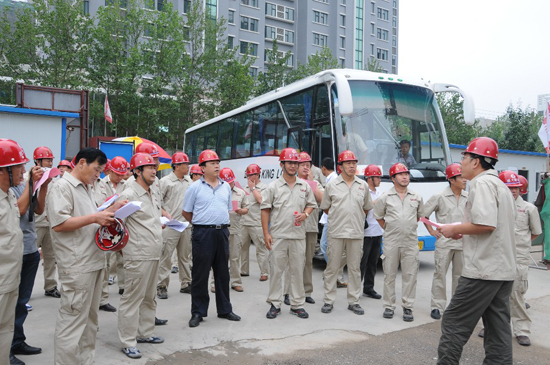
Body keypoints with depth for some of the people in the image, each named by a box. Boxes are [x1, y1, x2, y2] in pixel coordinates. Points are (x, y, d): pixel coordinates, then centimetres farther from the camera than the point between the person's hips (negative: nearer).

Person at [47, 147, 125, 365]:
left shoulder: (86, 188, 18)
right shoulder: (62, 187, -10)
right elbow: (59, 224, -19)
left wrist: (108, 211, 9)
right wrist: (94, 218, -22)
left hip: (95, 261, 10)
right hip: (77, 265, -9)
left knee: (90, 317, 17)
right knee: (73, 319, -2)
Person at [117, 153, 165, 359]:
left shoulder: (152, 195, 15)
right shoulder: (129, 194, -11)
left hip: (154, 255, 9)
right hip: (138, 256, -9)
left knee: (149, 298, 17)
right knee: (132, 299, 0)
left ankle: (145, 333, 31)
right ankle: (128, 342, 11)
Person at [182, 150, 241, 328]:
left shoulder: (226, 186, 10)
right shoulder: (195, 187, -4)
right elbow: (186, 212, 2)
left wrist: (221, 223, 11)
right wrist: (201, 223, 5)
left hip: (222, 232, 5)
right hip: (202, 233, -4)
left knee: (222, 272, 12)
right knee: (200, 274, 2)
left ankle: (224, 309, 25)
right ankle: (198, 312, 15)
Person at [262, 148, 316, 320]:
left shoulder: (305, 186, 9)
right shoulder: (273, 186, 1)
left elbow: (311, 204, 19)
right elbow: (265, 210, 1)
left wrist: (305, 214, -4)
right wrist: (266, 233, -5)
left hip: (298, 236, 2)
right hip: (278, 236, -2)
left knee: (298, 270, 8)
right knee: (276, 270, 3)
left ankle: (297, 304, 19)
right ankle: (274, 304, 15)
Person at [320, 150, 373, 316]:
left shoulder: (363, 185, 9)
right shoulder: (332, 185, 2)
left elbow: (366, 208, 19)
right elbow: (325, 207, 11)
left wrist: (357, 219, 13)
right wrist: (338, 217, 8)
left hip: (356, 233, 2)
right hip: (336, 232, -2)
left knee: (355, 268, 8)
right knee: (332, 267, 3)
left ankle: (353, 301, 19)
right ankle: (329, 300, 13)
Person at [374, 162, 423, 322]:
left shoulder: (417, 197, 7)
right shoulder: (385, 197, 1)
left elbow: (421, 215, 22)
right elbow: (378, 217, 11)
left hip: (411, 241, 1)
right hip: (391, 241, -1)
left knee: (410, 275, 1)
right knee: (389, 274, 5)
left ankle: (408, 307, 11)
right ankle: (389, 306, 15)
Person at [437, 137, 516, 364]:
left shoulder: (482, 183, -12)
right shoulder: (501, 185, 19)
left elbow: (486, 224, -24)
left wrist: (454, 229, -10)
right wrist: (463, 232, 16)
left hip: (483, 270, -10)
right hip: (505, 270, 10)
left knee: (454, 324, -3)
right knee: (498, 328, 12)